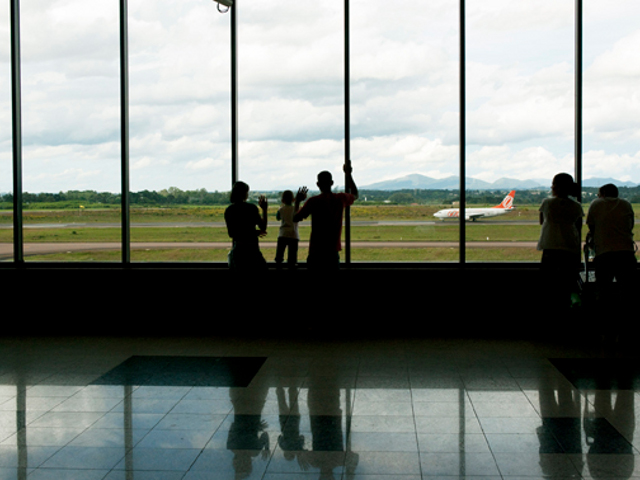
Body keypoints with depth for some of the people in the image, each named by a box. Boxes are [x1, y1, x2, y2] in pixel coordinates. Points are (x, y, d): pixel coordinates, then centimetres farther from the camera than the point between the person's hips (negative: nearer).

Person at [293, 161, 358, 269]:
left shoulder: (313, 201, -7)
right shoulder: (341, 199, 3)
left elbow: (296, 218, 0)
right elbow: (355, 195, 27)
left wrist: (297, 202, 17)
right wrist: (348, 174, 34)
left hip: (316, 253, -3)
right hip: (333, 252, 3)